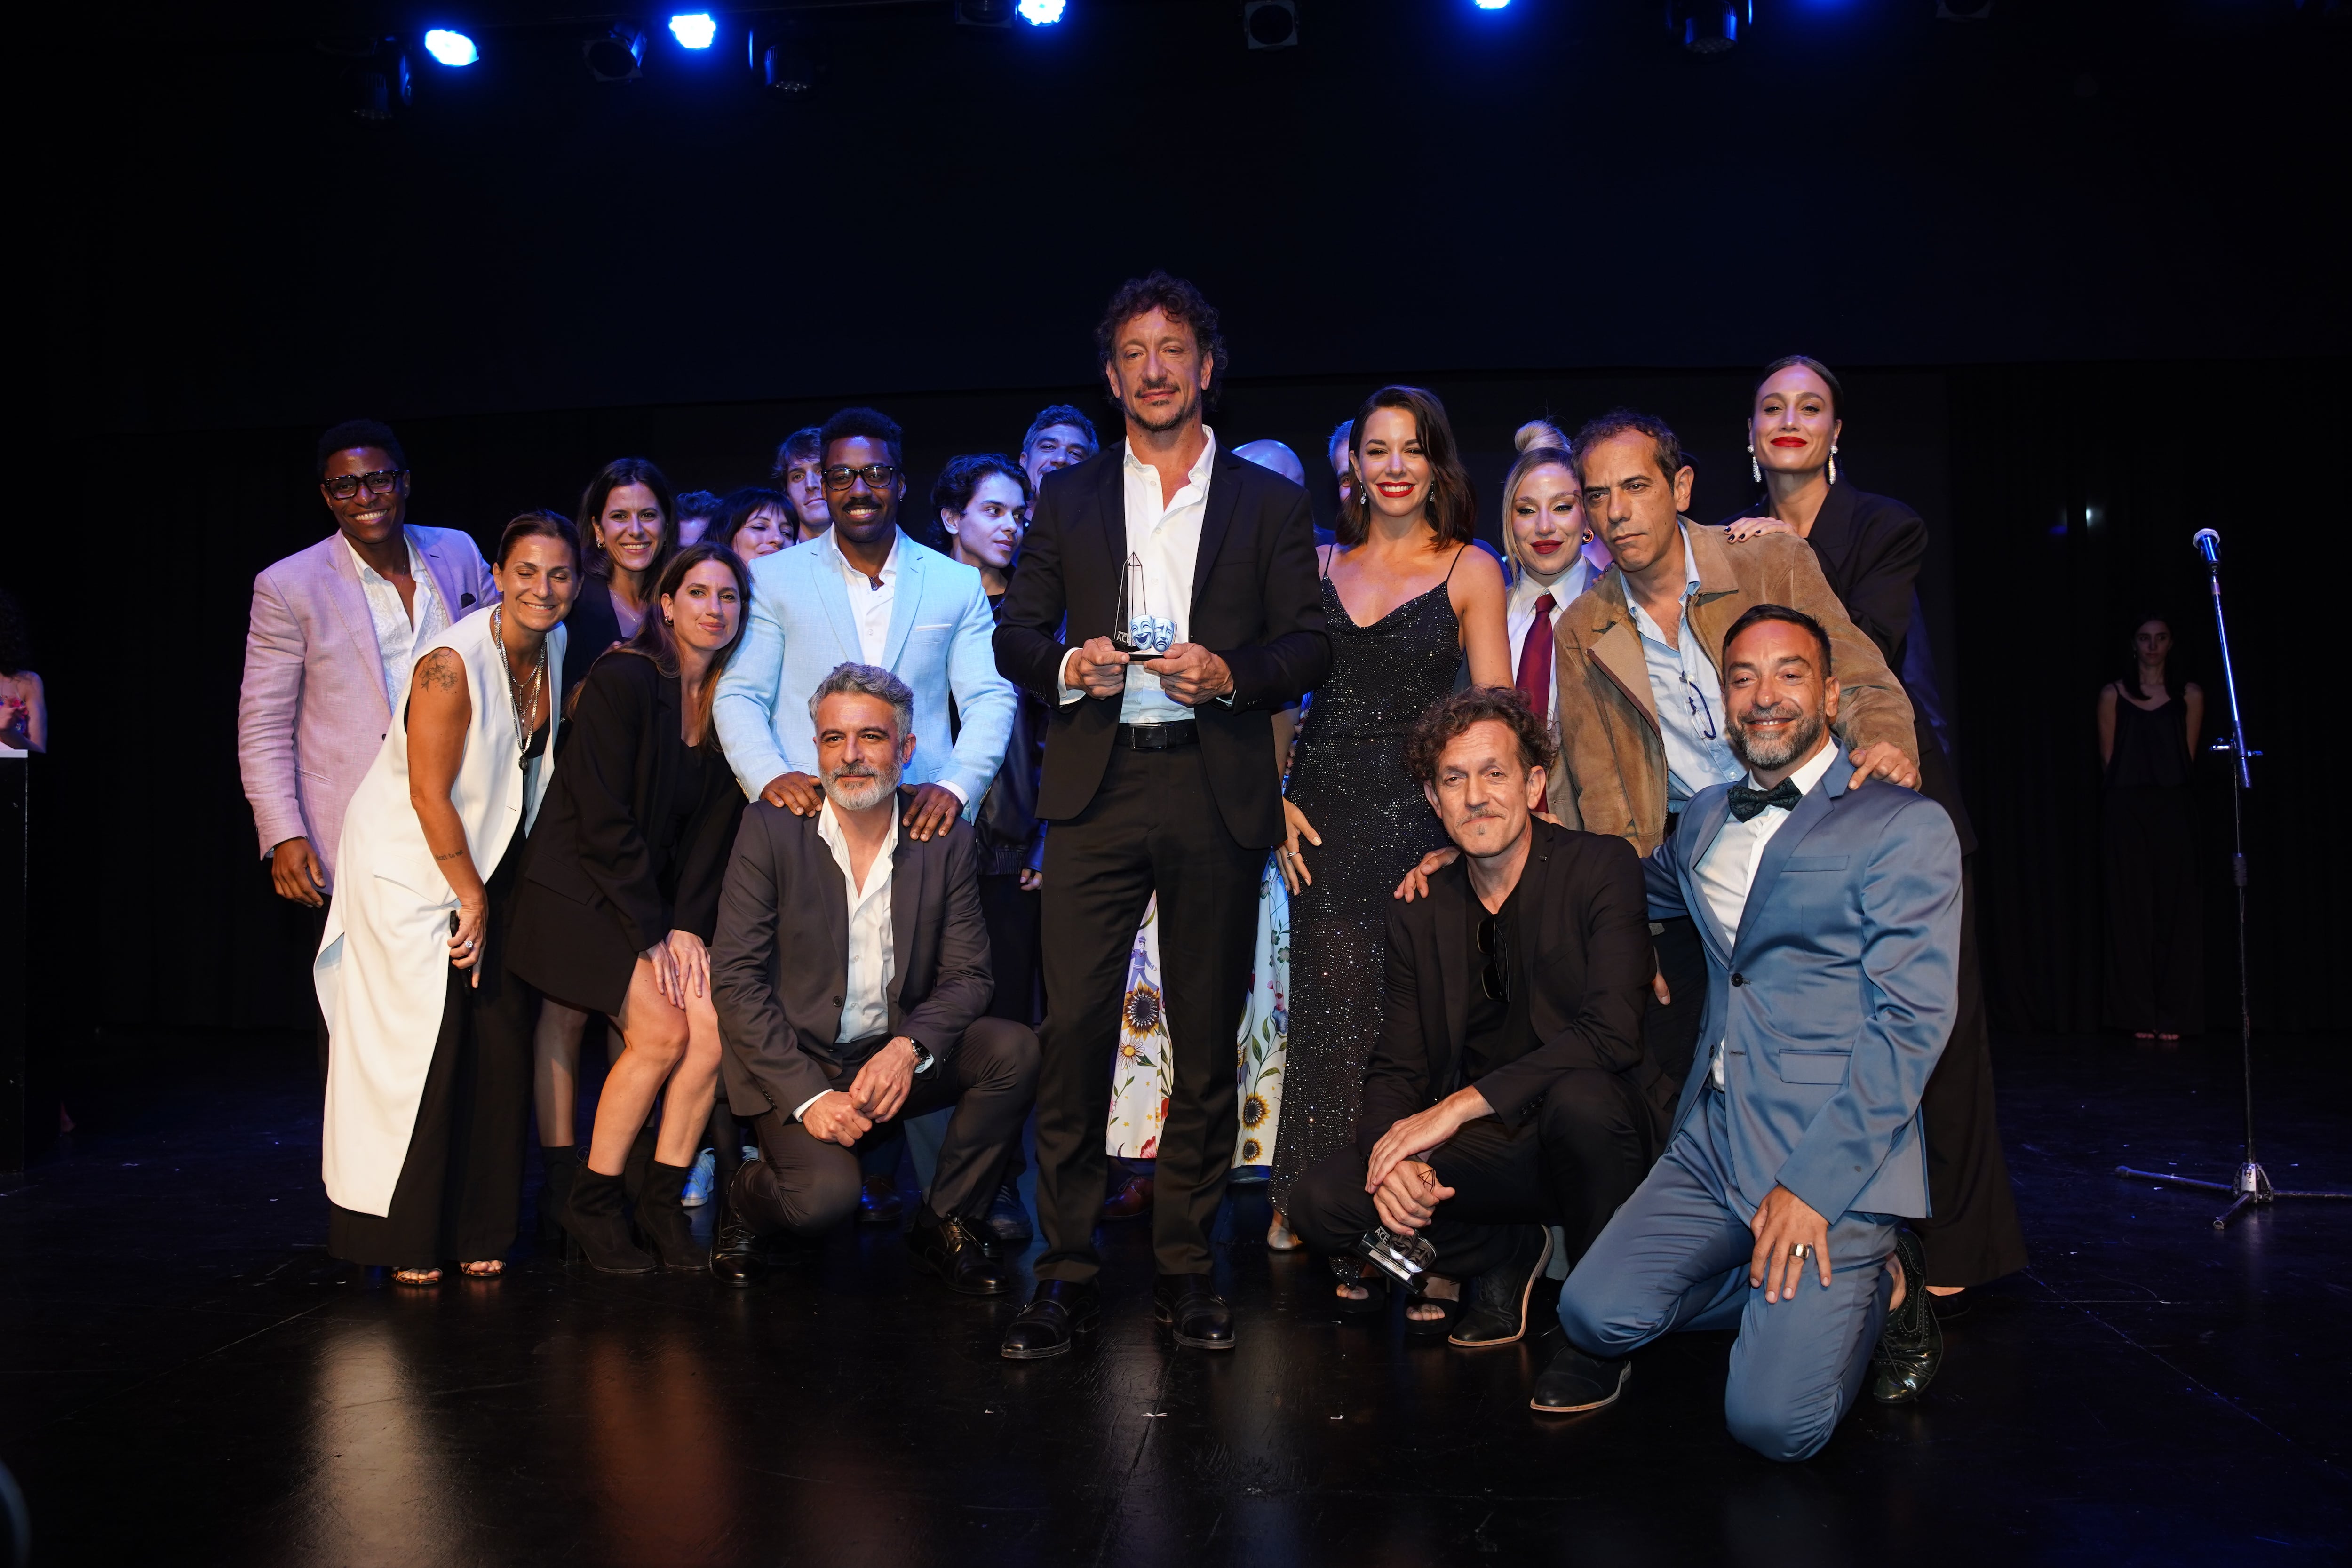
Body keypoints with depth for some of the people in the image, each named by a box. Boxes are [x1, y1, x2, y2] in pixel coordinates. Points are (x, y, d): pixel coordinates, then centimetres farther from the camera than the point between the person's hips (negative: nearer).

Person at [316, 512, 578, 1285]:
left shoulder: (552, 646, 1)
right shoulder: (452, 663, -22)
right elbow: (429, 795, -19)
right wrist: (470, 897, -12)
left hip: (490, 859, 7)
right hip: (409, 866, -7)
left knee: (501, 1042, 3)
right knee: (418, 1048, -3)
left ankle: (477, 1229, 15)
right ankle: (405, 1238, 11)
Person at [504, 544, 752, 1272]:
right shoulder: (622, 680, -14)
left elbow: (716, 825, 5)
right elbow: (605, 822, -17)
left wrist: (688, 925, -6)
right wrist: (653, 934, -15)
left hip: (669, 899, 6)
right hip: (584, 891, -6)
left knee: (713, 1028, -12)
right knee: (661, 1033, -17)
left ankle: (662, 1202, 3)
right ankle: (589, 1200, 2)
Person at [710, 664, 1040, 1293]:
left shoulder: (946, 839, -1)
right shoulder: (771, 828, -7)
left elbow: (967, 975, 0)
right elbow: (736, 979, -10)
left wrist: (909, 1048, -21)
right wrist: (809, 1095, -20)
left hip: (895, 1059, 3)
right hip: (795, 1063, -3)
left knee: (1015, 1048, -23)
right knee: (826, 1194, -30)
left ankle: (948, 1222, 0)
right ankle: (746, 1195, 10)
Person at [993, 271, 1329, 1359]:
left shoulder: (1268, 502, 12)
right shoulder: (1067, 499, 15)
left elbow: (1310, 644, 6)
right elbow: (1015, 635, 12)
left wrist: (1232, 676, -13)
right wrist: (1067, 665, -9)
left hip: (1216, 792, 0)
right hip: (1096, 791, 0)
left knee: (1207, 1040, 4)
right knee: (1074, 1029, -6)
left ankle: (1185, 1267, 16)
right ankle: (1067, 1273, 4)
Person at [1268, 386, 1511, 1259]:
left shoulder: (1469, 570, 4)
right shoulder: (1321, 563, 12)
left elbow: (1493, 710, -1)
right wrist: (1275, 798, 0)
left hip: (1423, 811, -2)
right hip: (1324, 814, 2)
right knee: (1332, 1006, 2)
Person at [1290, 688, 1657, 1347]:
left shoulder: (1601, 865, -7)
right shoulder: (1419, 913, 7)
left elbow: (1611, 1034, -20)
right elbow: (1395, 1067, 6)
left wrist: (1462, 1104, -25)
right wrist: (1395, 1156, -18)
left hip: (1594, 1131, -4)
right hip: (1487, 1149, 4)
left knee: (1579, 1096, -38)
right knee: (1323, 1201, -17)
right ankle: (1509, 1253, 9)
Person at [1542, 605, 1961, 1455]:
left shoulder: (1906, 826, -3)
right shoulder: (1706, 819, 16)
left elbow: (1913, 1020, -10)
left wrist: (1812, 1183, -18)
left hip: (1840, 1156, -5)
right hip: (1713, 1142, 6)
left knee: (1773, 1421, -19)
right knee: (1596, 1313, -18)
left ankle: (1876, 1287, 12)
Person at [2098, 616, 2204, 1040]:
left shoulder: (2189, 695, 7)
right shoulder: (2113, 694, 6)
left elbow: (2188, 756, 8)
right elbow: (2107, 758, 8)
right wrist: (2125, 788, 7)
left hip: (2172, 811, 0)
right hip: (2126, 811, 0)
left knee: (2175, 910, -2)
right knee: (2132, 910, -1)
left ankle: (2173, 1016, 4)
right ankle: (2140, 1016, 3)